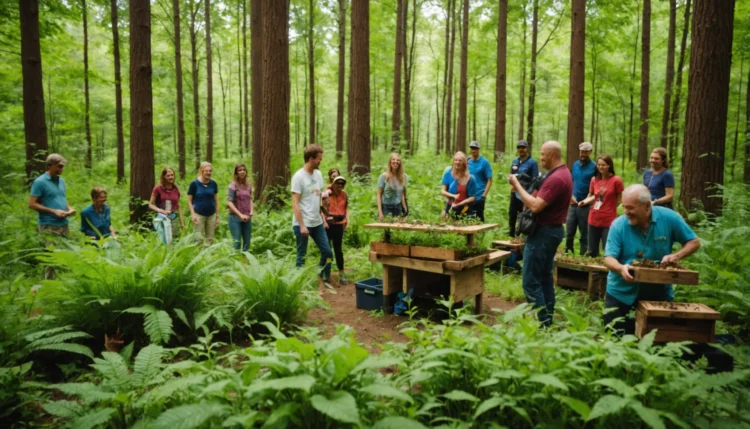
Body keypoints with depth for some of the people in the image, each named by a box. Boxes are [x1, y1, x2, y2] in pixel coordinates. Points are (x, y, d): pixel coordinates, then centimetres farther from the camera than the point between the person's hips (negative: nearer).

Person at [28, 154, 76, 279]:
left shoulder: (61, 181, 13)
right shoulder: (40, 182, -9)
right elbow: (32, 204, -11)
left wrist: (69, 208, 3)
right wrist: (54, 211, -17)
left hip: (64, 224, 7)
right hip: (49, 226, -7)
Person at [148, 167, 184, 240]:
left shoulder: (176, 189, 8)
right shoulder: (158, 188, -3)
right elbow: (150, 205, -3)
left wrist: (182, 221, 13)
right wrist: (160, 210, -20)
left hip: (174, 218, 3)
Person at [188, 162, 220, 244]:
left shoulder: (213, 184, 4)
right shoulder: (194, 184, -6)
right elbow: (189, 200, -2)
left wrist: (217, 215, 9)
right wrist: (193, 214, -11)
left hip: (211, 215, 3)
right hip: (199, 214, -3)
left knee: (210, 239, 7)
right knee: (200, 239, -3)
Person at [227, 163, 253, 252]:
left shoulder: (249, 185, 6)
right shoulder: (233, 185, -8)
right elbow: (229, 203, -12)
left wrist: (251, 211, -1)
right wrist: (240, 215, -17)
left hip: (247, 218, 5)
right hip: (235, 217, -5)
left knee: (247, 242, 8)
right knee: (237, 242, -6)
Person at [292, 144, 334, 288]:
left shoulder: (318, 174, 8)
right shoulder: (299, 177, -13)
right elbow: (295, 203, -15)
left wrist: (323, 218, 11)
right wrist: (302, 225, -19)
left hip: (317, 223, 7)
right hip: (302, 224, -7)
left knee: (327, 251, 10)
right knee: (302, 256, 4)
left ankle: (323, 278, 27)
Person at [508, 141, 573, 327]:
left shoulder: (556, 178, -21)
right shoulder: (562, 173, 14)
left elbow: (535, 206, -27)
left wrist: (517, 184, -19)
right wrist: (526, 188, 1)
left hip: (543, 232, -11)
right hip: (551, 230, 11)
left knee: (531, 282, -6)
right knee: (545, 278, 16)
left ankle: (542, 324, -3)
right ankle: (548, 320, 23)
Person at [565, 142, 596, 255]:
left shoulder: (594, 167, -6)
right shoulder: (575, 165, 10)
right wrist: (571, 195, 1)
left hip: (586, 206, -4)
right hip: (573, 204, 5)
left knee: (584, 234, 5)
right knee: (569, 233, 9)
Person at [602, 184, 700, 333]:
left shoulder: (669, 218, -13)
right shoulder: (618, 225, -15)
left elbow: (694, 242, -2)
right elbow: (609, 258, -17)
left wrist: (677, 256, -22)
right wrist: (621, 268, -40)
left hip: (658, 290, 1)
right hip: (621, 291, 0)